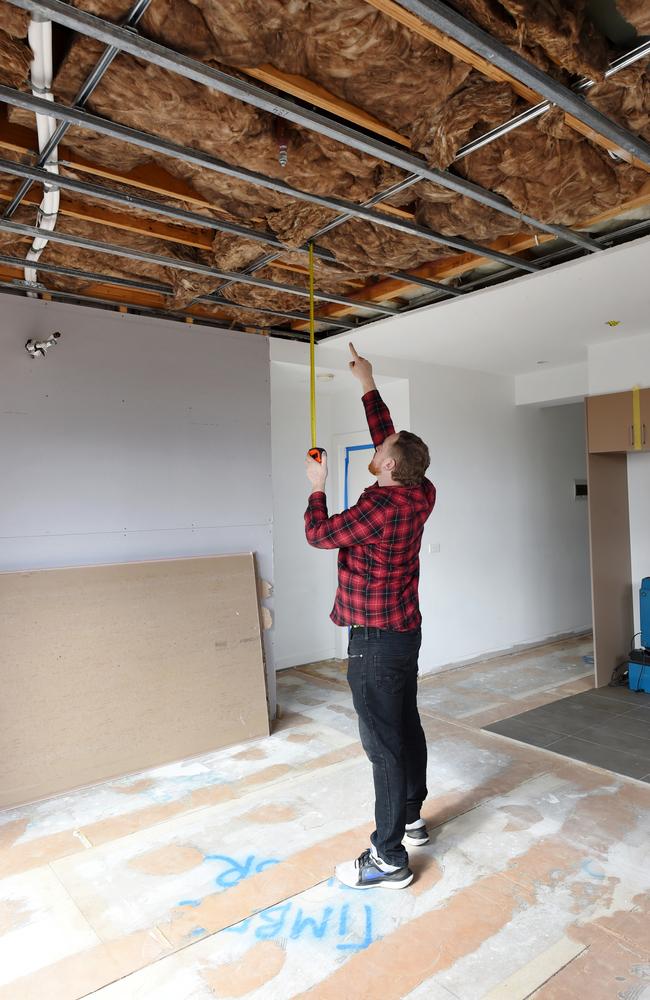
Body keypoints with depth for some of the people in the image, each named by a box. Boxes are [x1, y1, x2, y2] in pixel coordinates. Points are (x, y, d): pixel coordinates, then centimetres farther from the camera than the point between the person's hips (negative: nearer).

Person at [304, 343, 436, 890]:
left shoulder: (382, 506, -24)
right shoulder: (418, 495, 0)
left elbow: (320, 534, -13)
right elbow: (388, 436, 14)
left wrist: (318, 486, 2)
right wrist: (368, 385, 19)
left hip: (375, 640, -9)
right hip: (405, 630, 9)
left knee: (384, 743, -1)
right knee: (406, 727, 20)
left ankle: (389, 858, 11)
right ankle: (411, 818, 38)